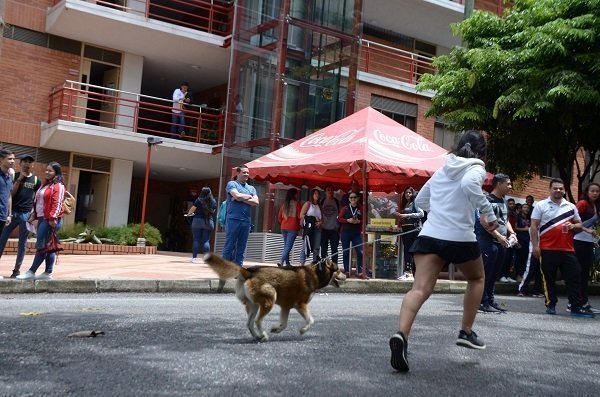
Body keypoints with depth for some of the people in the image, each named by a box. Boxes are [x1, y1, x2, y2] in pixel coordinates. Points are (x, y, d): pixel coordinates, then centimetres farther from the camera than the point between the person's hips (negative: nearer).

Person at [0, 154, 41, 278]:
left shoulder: (36, 180, 6)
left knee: (22, 243, 5)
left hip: (26, 214, 0)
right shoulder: (14, 176, 4)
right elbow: (11, 193, -6)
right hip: (13, 212, 0)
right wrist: (19, 179, -12)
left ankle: (17, 269, 12)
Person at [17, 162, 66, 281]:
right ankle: (48, 273, 11)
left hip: (50, 220, -10)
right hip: (42, 218, 10)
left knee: (41, 246, -8)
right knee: (47, 246, 9)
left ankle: (31, 272, -6)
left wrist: (53, 218, -25)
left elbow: (57, 204, -17)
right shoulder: (45, 185, 21)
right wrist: (33, 216, 20)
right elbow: (37, 202, 25)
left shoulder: (58, 186, -8)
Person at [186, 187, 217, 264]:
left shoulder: (199, 200, -5)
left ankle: (194, 257, 1)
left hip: (198, 220, -2)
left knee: (196, 240, 3)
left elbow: (192, 209, 1)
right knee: (206, 240, 4)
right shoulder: (213, 202, 3)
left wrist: (189, 213, 22)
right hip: (209, 222, 2)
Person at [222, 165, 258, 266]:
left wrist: (241, 199, -7)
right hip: (233, 220, -5)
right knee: (229, 246, -4)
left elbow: (256, 202, 3)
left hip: (246, 221, 5)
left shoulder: (251, 188, 18)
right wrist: (249, 197, 2)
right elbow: (237, 195, -14)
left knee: (241, 248, 5)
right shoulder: (232, 184, 4)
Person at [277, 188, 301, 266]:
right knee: (289, 246, -7)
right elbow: (299, 216, -9)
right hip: (293, 228, -6)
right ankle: (281, 261, -21)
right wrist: (299, 224, 9)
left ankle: (287, 263, 17)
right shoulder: (296, 204, -7)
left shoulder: (284, 204, 7)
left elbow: (279, 217, 11)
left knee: (286, 245, 15)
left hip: (284, 227, 6)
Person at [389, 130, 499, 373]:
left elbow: (420, 201, 26)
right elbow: (469, 185, -24)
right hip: (460, 237, -4)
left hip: (429, 235, 4)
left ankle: (401, 335, -35)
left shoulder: (442, 170, 19)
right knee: (477, 279, 26)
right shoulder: (476, 168, 1)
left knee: (420, 289, -11)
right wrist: (488, 212, -16)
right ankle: (466, 332, 24)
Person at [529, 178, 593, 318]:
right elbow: (534, 227, 0)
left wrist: (573, 226, -6)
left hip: (567, 249, 3)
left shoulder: (571, 207, 13)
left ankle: (577, 307, 3)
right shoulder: (541, 205, 3)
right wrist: (535, 246, -8)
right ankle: (551, 305, 13)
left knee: (574, 277, -1)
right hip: (547, 249, -3)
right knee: (549, 279, 3)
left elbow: (580, 225, 18)